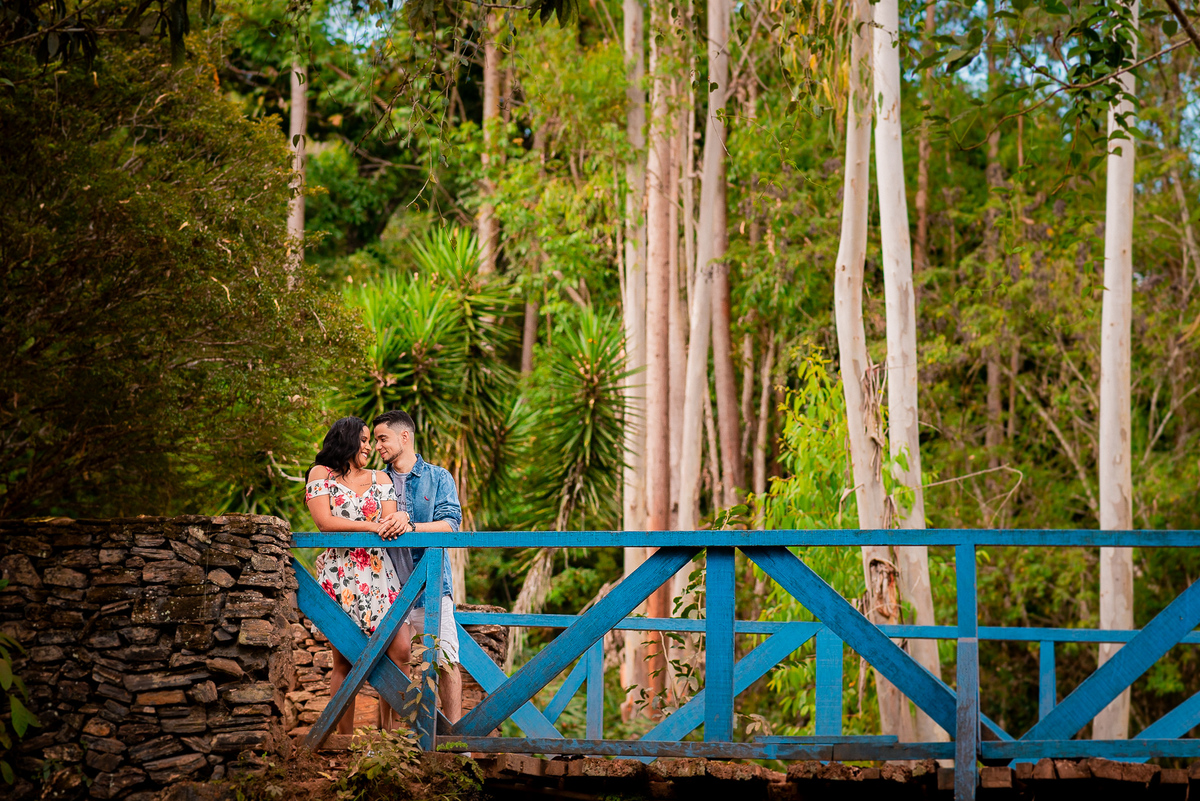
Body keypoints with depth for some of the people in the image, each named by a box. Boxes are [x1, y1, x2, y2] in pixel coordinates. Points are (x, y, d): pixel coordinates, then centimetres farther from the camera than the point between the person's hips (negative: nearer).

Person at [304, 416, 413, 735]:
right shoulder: (321, 474, 7)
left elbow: (389, 520, 8)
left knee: (400, 651, -11)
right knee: (344, 661, -2)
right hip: (339, 574, -4)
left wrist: (396, 523, -18)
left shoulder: (380, 479, 19)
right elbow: (324, 521, -6)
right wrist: (372, 526, -11)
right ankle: (345, 739, 2)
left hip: (378, 572, 4)